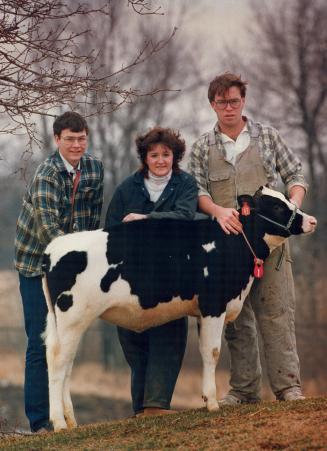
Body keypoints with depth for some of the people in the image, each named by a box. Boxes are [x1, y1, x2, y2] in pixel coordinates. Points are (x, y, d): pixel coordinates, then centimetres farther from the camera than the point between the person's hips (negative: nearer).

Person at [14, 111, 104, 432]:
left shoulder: (94, 168, 0)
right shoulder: (47, 175, -20)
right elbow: (48, 227, -31)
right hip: (37, 263, -6)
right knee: (40, 342, -6)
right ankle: (39, 423, -5)